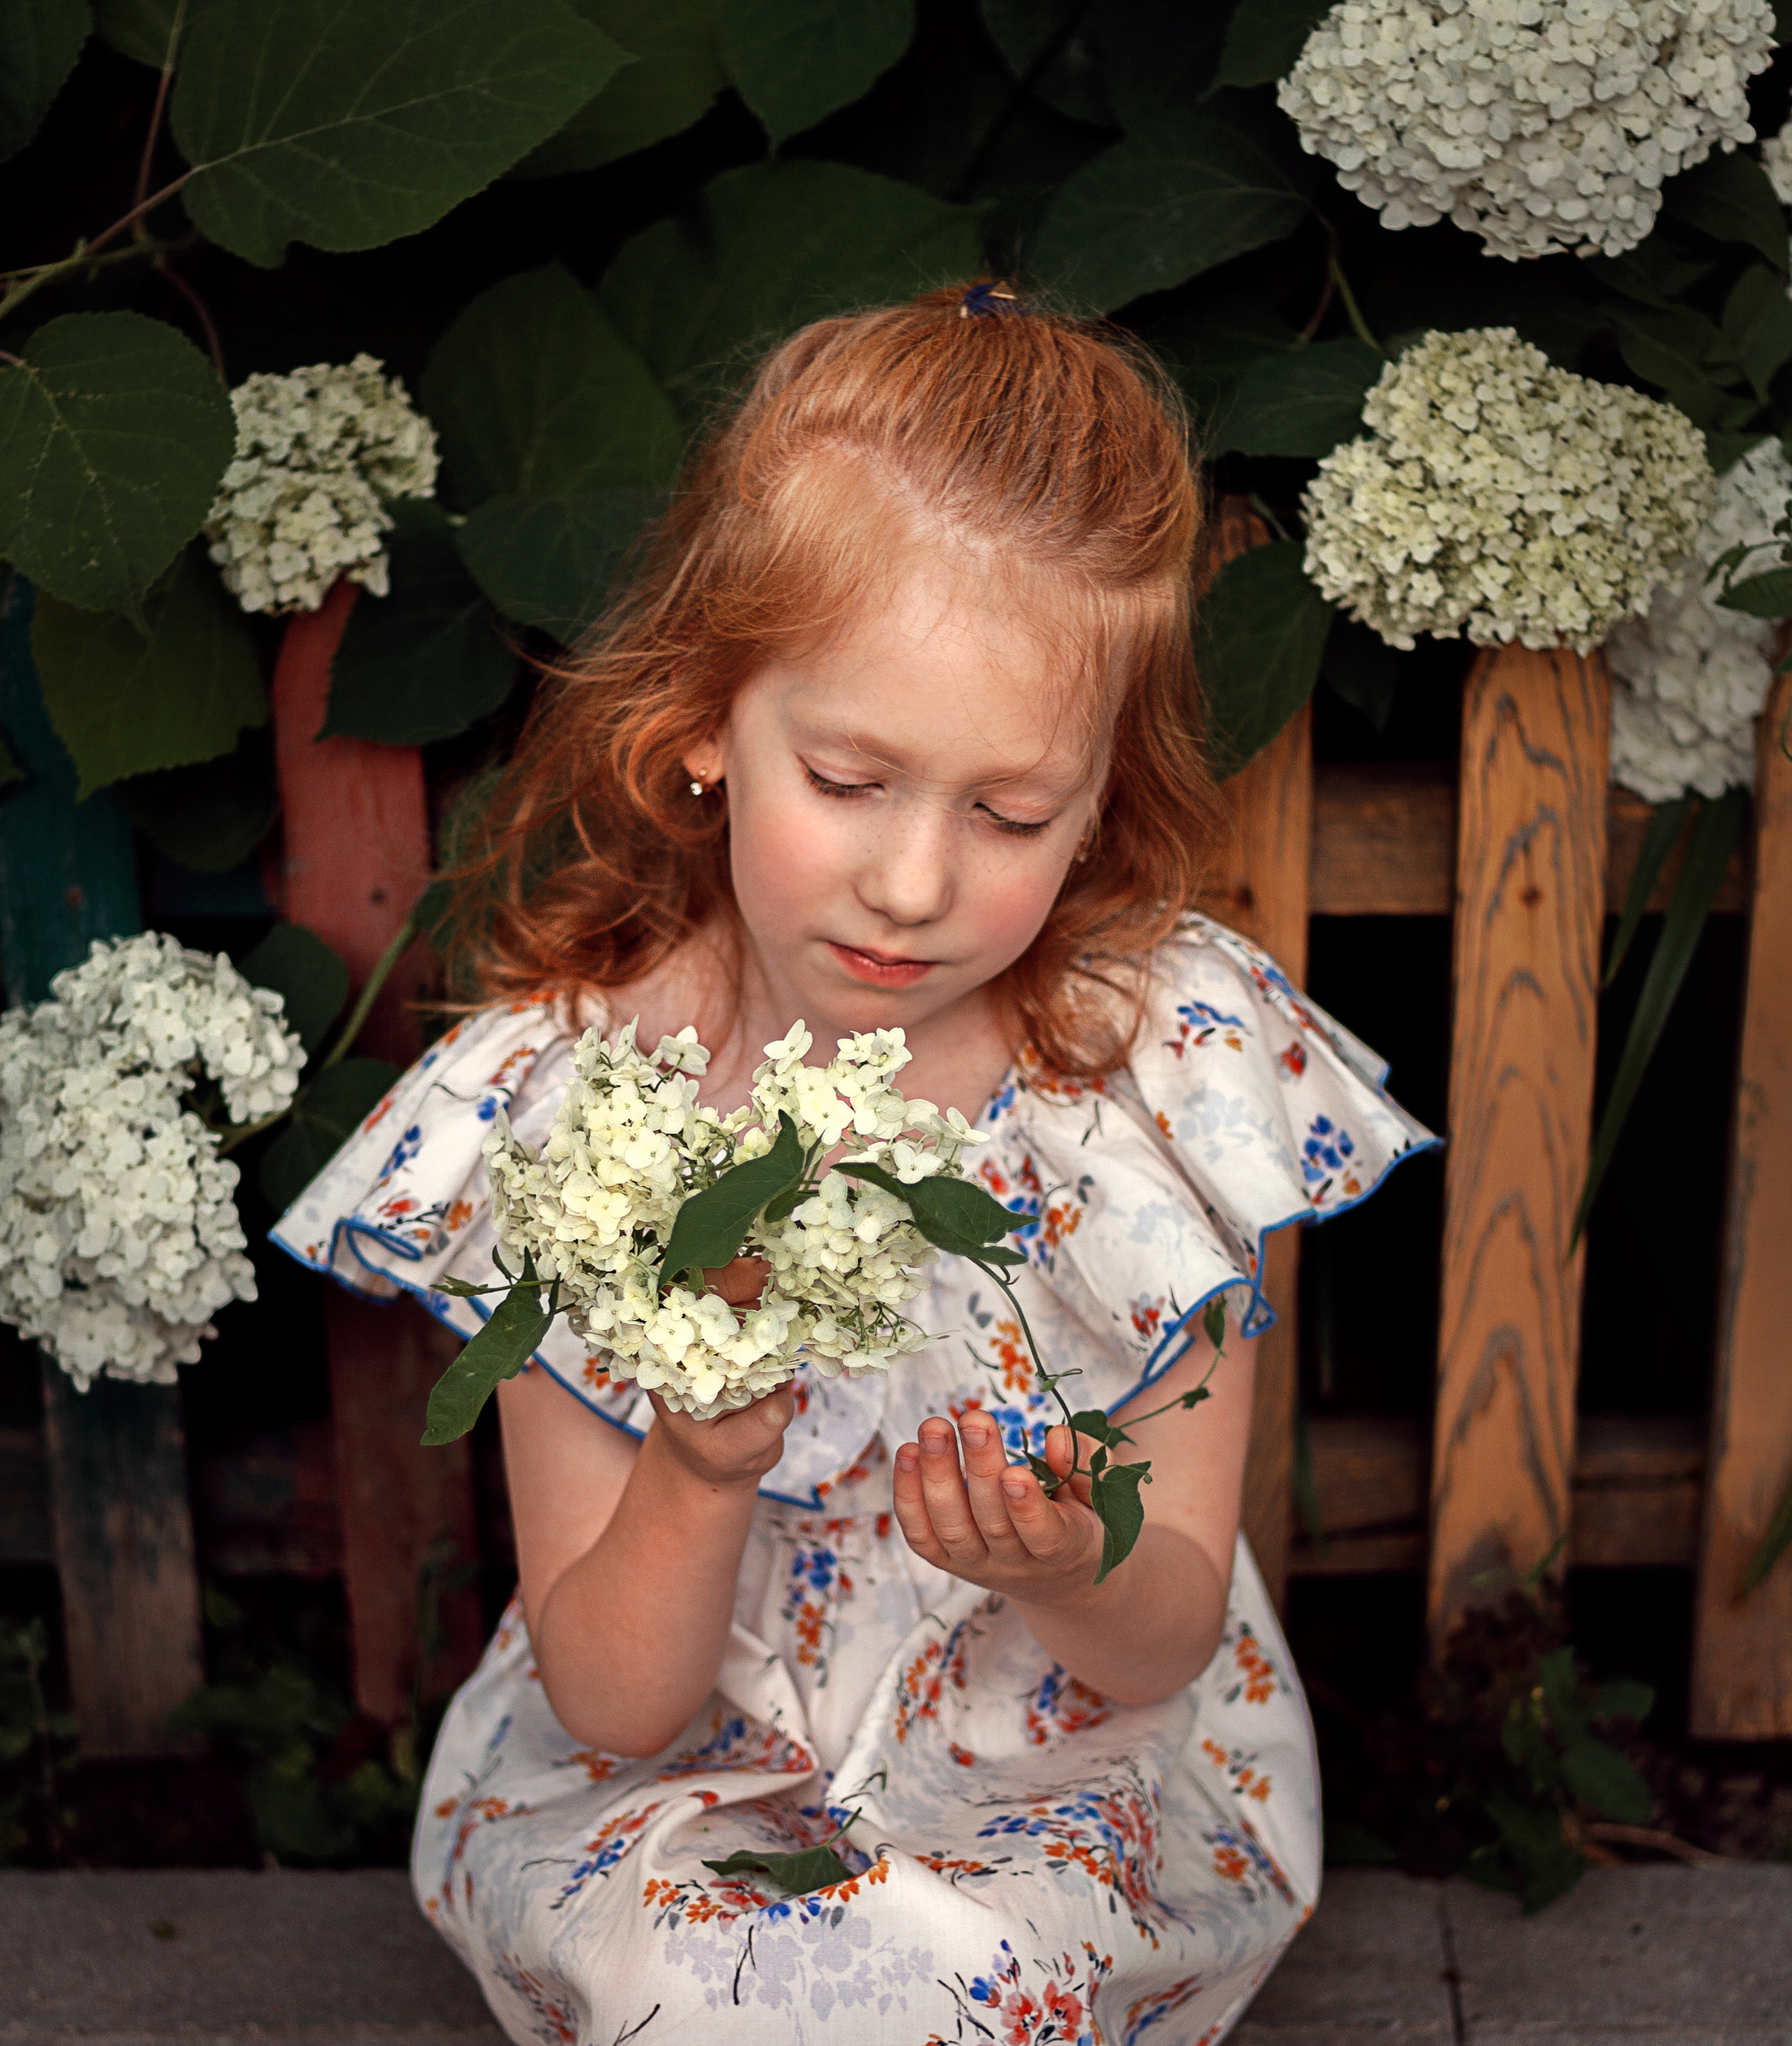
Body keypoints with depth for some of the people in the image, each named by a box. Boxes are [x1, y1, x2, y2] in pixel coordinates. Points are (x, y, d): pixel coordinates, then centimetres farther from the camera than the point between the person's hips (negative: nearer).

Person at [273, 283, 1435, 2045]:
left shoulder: (1172, 1057, -13)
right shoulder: (566, 1102, -14)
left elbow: (1171, 1642, -6)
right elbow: (607, 1706, -10)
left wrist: (1069, 1572, -30)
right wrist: (699, 1479, -31)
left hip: (1078, 1777, 1)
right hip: (679, 1786, 0)